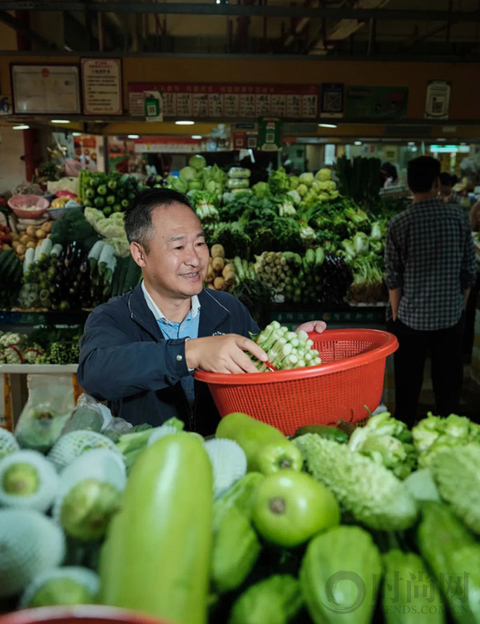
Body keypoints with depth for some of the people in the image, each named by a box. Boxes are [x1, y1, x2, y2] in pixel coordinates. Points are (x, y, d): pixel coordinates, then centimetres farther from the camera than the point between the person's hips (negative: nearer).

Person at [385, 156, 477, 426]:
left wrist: (396, 315, 7)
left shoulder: (399, 223, -10)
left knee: (408, 387, 13)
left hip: (411, 318, -1)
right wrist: (460, 305, 14)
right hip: (451, 316, 1)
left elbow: (394, 277, -6)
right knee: (449, 385, 15)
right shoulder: (459, 216, -5)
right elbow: (469, 270, 0)